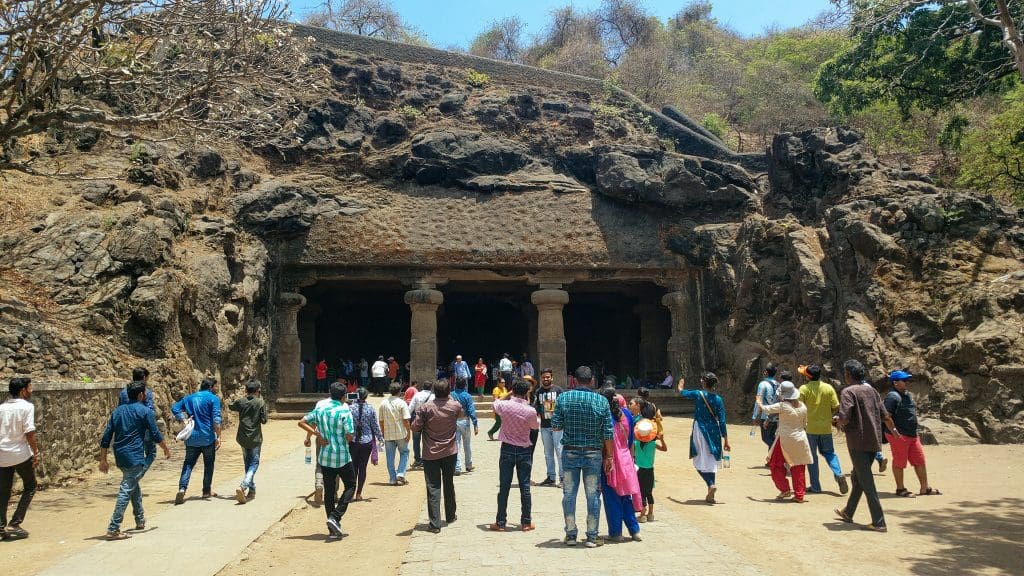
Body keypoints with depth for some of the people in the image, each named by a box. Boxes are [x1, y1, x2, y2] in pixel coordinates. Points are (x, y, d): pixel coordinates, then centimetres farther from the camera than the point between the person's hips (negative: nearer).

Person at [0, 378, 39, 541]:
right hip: (21, 454, -5)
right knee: (30, 487, 11)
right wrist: (36, 452, -9)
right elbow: (29, 432, -15)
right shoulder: (27, 406, -8)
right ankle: (14, 524, 3)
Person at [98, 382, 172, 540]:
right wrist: (166, 448, 14)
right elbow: (155, 435, -2)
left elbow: (106, 437, 10)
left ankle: (140, 520, 33)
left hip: (120, 456, 8)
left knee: (134, 486, 23)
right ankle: (113, 529, -9)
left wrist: (103, 460, 13)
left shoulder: (118, 411, 13)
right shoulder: (145, 411, -5)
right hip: (134, 457, -7)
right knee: (126, 491, -6)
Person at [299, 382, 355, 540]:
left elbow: (302, 422, 3)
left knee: (329, 491, 11)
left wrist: (318, 434, 2)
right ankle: (335, 517, -4)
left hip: (325, 457, 5)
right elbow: (349, 436, -16)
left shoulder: (320, 408, 2)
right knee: (350, 485, 13)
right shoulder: (344, 411, -13)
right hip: (342, 457, -5)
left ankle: (333, 529, 14)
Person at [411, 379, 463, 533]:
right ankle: (450, 516, 33)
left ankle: (435, 523, -3)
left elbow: (415, 427, -9)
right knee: (449, 485, 19)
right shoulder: (455, 406, -6)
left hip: (430, 454, -2)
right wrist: (450, 397, 21)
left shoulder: (425, 407, -13)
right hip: (450, 452, 2)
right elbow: (461, 414, 17)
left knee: (433, 488, 0)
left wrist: (418, 415, 9)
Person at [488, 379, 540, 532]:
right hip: (524, 450, -1)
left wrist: (510, 393, 16)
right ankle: (526, 522, 13)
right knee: (525, 487, 7)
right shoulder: (531, 411, -13)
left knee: (504, 487, 6)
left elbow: (496, 402, 14)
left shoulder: (505, 405, -10)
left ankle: (500, 522, 11)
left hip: (507, 449, 1)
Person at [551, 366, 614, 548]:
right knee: (593, 495, 9)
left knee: (569, 494, 11)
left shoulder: (563, 398, -6)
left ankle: (570, 535, 18)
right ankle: (591, 536, 14)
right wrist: (609, 456, 4)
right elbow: (608, 433, -5)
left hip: (570, 452, 1)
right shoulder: (602, 401, -6)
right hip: (593, 453, 0)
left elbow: (555, 426, -3)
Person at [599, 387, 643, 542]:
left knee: (612, 498, 5)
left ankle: (616, 532, 11)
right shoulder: (626, 414, 2)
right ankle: (634, 531, 18)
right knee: (626, 496, 16)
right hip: (625, 460, 5)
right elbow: (631, 440, 9)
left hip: (609, 461, -5)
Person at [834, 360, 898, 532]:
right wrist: (894, 430, 33)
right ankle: (848, 512, 33)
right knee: (857, 478, 20)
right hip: (873, 442, 8)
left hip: (858, 442, -8)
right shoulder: (871, 390, 10)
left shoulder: (848, 392, -12)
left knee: (867, 482, -2)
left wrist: (837, 419, 1)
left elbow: (844, 419, -21)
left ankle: (879, 522, -3)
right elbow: (885, 415, 15)